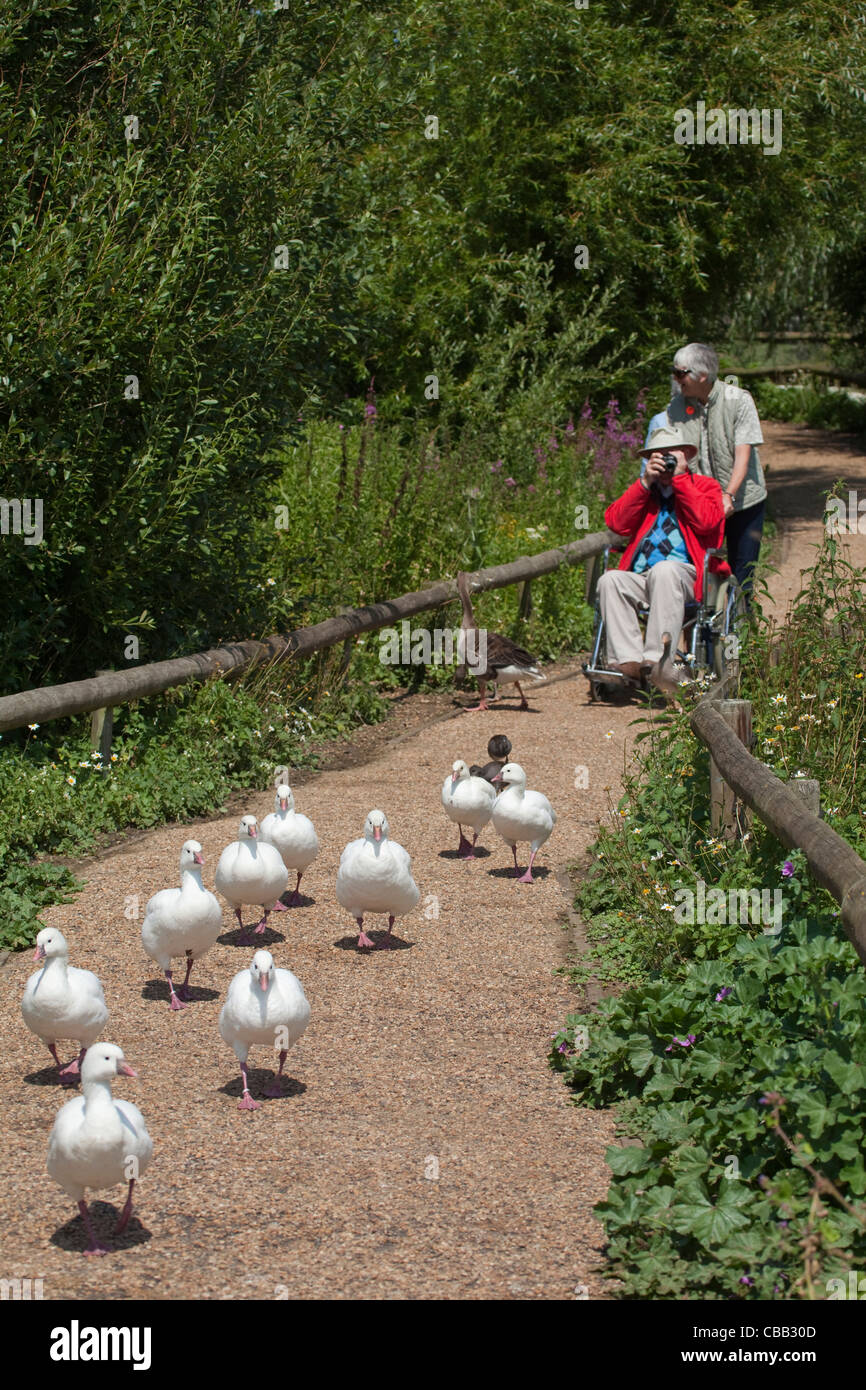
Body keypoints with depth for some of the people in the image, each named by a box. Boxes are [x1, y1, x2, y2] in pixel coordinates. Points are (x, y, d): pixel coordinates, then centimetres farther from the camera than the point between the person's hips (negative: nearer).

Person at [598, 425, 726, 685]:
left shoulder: (706, 486, 16)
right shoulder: (642, 490, 25)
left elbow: (706, 521, -7)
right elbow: (616, 523, 6)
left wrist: (680, 478, -3)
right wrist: (646, 481, 1)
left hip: (685, 574, -3)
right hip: (640, 577, 4)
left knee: (664, 571, -38)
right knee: (609, 580, -28)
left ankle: (656, 660, -42)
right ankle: (627, 661, -37)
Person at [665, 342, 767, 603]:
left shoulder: (739, 400, -8)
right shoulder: (676, 407, 2)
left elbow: (743, 452, -14)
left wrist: (728, 495, -26)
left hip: (742, 501, -2)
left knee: (741, 573, 1)